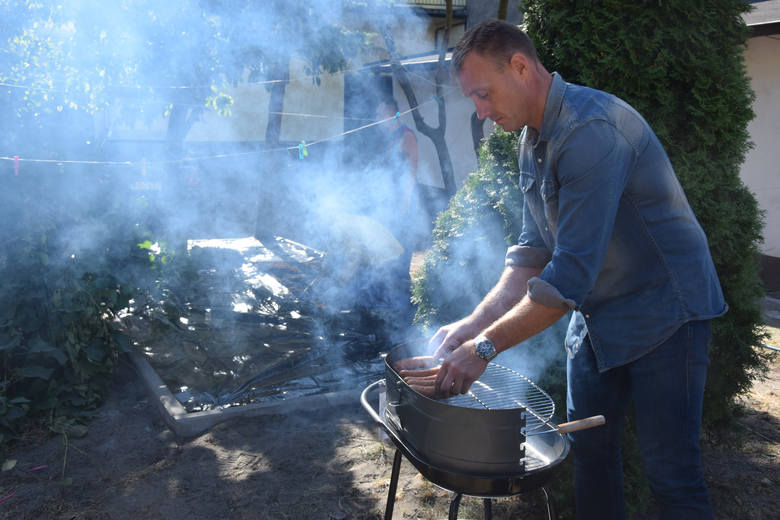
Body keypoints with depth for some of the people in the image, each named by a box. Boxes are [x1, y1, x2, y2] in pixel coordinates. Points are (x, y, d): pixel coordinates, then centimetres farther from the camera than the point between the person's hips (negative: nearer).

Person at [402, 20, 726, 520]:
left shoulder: (590, 130, -26)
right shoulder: (534, 139, 5)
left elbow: (572, 273, -31)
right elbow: (535, 250, 6)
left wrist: (485, 347, -26)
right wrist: (473, 324, -4)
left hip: (662, 311, -8)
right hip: (598, 311, 8)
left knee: (671, 472, -2)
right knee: (589, 447, 13)